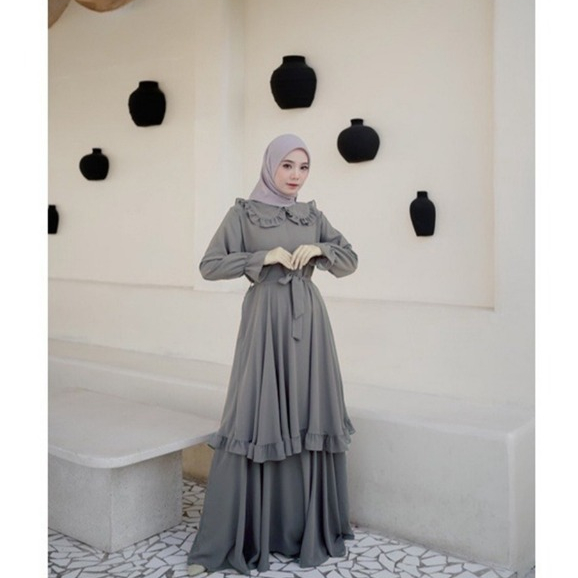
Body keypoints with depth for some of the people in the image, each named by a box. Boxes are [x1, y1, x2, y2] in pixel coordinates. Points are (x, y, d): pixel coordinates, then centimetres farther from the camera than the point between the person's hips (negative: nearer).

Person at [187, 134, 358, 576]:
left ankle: (309, 529, 21)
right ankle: (228, 539, 6)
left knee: (310, 419, 6)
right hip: (265, 321, -4)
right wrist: (264, 257, -14)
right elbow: (210, 266, -4)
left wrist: (318, 249, -8)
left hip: (308, 322, 4)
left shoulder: (313, 216, 11)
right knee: (257, 419, -5)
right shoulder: (243, 213, 1)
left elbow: (350, 261, 11)